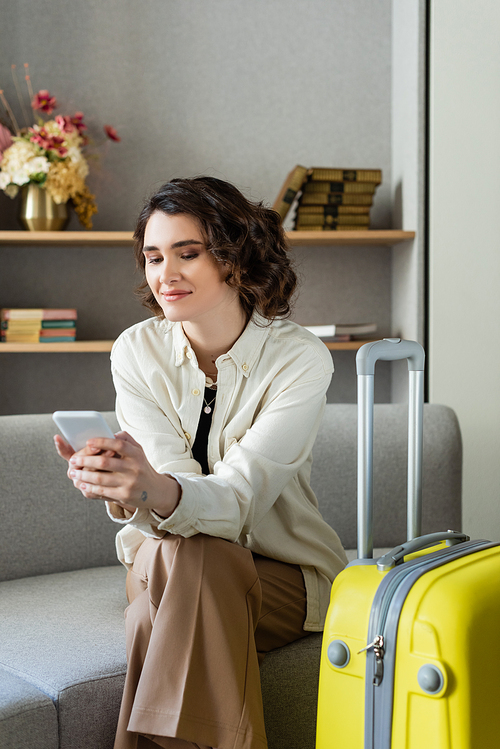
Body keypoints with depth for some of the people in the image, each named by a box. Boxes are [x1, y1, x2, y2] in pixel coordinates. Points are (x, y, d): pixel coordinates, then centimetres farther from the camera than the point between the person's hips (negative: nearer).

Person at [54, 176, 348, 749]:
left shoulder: (300, 358, -16)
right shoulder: (136, 351, -7)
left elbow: (239, 493, -28)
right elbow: (171, 481, -18)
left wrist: (160, 492, -51)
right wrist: (123, 489, -43)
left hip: (284, 573, -2)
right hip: (163, 560, 2)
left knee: (192, 558, -34)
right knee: (180, 548, -33)